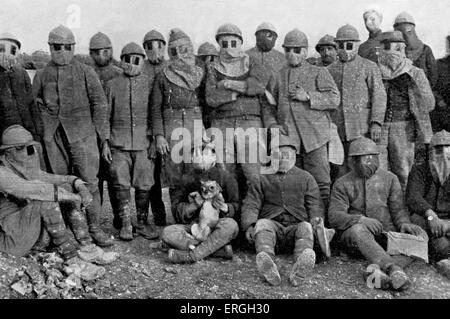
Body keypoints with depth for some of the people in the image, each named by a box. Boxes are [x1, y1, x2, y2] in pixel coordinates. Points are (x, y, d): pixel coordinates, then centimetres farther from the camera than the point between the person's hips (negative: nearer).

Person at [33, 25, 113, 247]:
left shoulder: (85, 72, 4)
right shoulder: (42, 75, 11)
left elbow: (101, 103, 4)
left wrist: (95, 130, 1)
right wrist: (46, 129, 7)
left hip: (82, 134, -2)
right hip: (54, 137, 3)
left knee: (89, 182, -5)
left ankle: (95, 229, 2)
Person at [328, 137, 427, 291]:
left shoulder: (390, 178, 12)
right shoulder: (342, 184, 5)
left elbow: (398, 208, 7)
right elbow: (334, 216, -6)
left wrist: (404, 223, -18)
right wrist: (360, 219, -25)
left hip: (386, 232, 3)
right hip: (352, 233, -2)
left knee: (420, 236, -23)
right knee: (358, 230, -37)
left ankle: (379, 268, -44)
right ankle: (393, 269, -54)